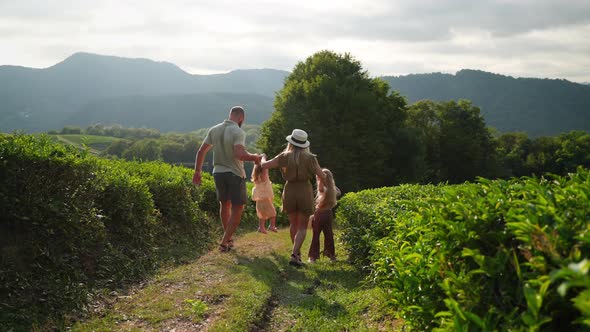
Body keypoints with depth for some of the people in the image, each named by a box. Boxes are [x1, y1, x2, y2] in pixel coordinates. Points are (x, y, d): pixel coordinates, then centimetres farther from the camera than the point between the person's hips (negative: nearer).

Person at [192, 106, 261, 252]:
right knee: (237, 209, 6)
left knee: (225, 204, 24)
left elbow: (201, 151, 5)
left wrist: (197, 171, 13)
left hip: (218, 173, 6)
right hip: (235, 174, -6)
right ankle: (224, 242, 2)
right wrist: (254, 157, -13)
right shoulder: (238, 132, -16)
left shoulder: (214, 130, 3)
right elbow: (239, 154, -31)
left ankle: (228, 238, 34)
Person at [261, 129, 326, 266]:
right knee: (302, 227, 5)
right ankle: (294, 255, -11)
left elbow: (264, 165, 1)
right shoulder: (310, 158, -6)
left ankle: (297, 252, 30)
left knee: (293, 223, 21)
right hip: (305, 192, -2)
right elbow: (322, 176, -4)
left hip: (289, 191, 2)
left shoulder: (284, 157, -3)